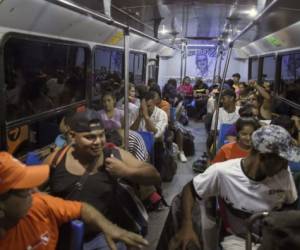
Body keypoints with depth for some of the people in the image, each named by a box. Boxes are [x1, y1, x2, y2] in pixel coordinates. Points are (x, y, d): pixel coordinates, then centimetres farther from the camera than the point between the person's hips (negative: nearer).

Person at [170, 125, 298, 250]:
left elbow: (290, 206, 7)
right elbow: (190, 189, -10)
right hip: (237, 239, -5)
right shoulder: (222, 172, -22)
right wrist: (187, 226, -22)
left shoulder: (285, 173, -10)